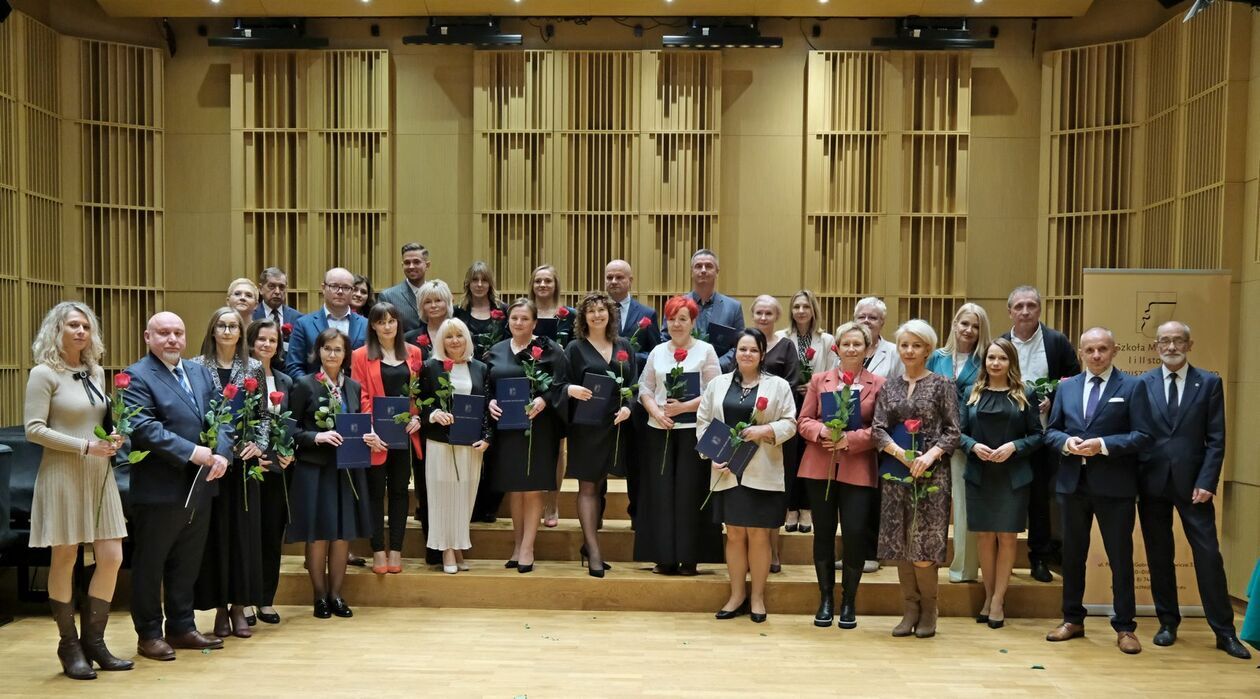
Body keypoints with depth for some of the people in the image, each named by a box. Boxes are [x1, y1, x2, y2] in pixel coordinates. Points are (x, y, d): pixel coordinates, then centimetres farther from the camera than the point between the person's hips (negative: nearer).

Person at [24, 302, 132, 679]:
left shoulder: (96, 372, 11)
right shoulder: (44, 373, -7)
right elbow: (34, 429, -12)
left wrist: (113, 437, 0)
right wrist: (85, 446, -18)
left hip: (99, 474, 6)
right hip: (63, 475, -6)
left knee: (112, 558, 2)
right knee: (64, 559, 4)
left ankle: (94, 641, 15)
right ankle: (69, 646, 18)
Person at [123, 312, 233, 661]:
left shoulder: (201, 373, 12)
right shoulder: (137, 377, -9)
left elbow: (221, 419, 8)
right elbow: (144, 429, -21)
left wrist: (221, 454, -10)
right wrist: (193, 452, -23)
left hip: (199, 487, 7)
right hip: (159, 490, -6)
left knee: (187, 564, 16)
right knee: (149, 564, 8)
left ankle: (181, 627, 28)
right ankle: (149, 633, 20)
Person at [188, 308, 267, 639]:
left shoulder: (254, 368, 6)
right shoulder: (196, 366, 1)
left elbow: (263, 413, 6)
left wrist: (257, 444, -9)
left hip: (244, 461, 1)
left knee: (244, 530, 4)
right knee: (214, 531, 2)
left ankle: (240, 606, 14)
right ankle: (220, 607, 13)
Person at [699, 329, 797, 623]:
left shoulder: (778, 385, 2)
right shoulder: (717, 383, 9)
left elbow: (790, 423, 0)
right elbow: (703, 421, 8)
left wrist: (766, 430, -18)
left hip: (762, 474, -2)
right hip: (727, 472, 2)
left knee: (758, 535, 4)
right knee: (734, 534, 9)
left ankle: (757, 597, 17)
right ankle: (737, 595, 21)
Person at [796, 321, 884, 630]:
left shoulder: (878, 384, 4)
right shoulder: (819, 380, 10)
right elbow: (804, 421, 6)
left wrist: (850, 439, -16)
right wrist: (823, 431, -14)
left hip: (858, 470, -2)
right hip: (820, 467, 2)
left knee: (856, 534, -4)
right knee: (823, 532, 7)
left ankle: (849, 601, 14)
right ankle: (826, 598, 21)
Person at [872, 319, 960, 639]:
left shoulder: (942, 384, 2)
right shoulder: (889, 386, 10)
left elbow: (953, 431, -2)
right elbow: (878, 429, 3)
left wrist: (929, 455, -18)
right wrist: (902, 454, -14)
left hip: (931, 472, -3)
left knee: (924, 545, -5)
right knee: (900, 543, 4)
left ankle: (928, 610, 14)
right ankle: (910, 609, 16)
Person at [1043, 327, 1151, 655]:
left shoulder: (1132, 387, -2)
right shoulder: (1066, 387, 11)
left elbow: (1142, 436, -8)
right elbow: (1050, 431, 11)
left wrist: (1103, 445, -19)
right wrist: (1067, 442, -10)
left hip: (1115, 485, -4)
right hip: (1073, 483, 4)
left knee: (1120, 557, 4)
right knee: (1072, 554, 12)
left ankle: (1124, 627, 15)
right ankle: (1072, 619, 24)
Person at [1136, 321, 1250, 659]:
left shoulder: (1209, 383, 3)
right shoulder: (1142, 384, 4)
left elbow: (1216, 439, 0)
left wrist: (1206, 482, -9)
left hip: (1192, 483, -1)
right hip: (1152, 483, 1)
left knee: (1208, 556, 0)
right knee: (1158, 557, 8)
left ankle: (1224, 631, 11)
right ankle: (1168, 622, 21)